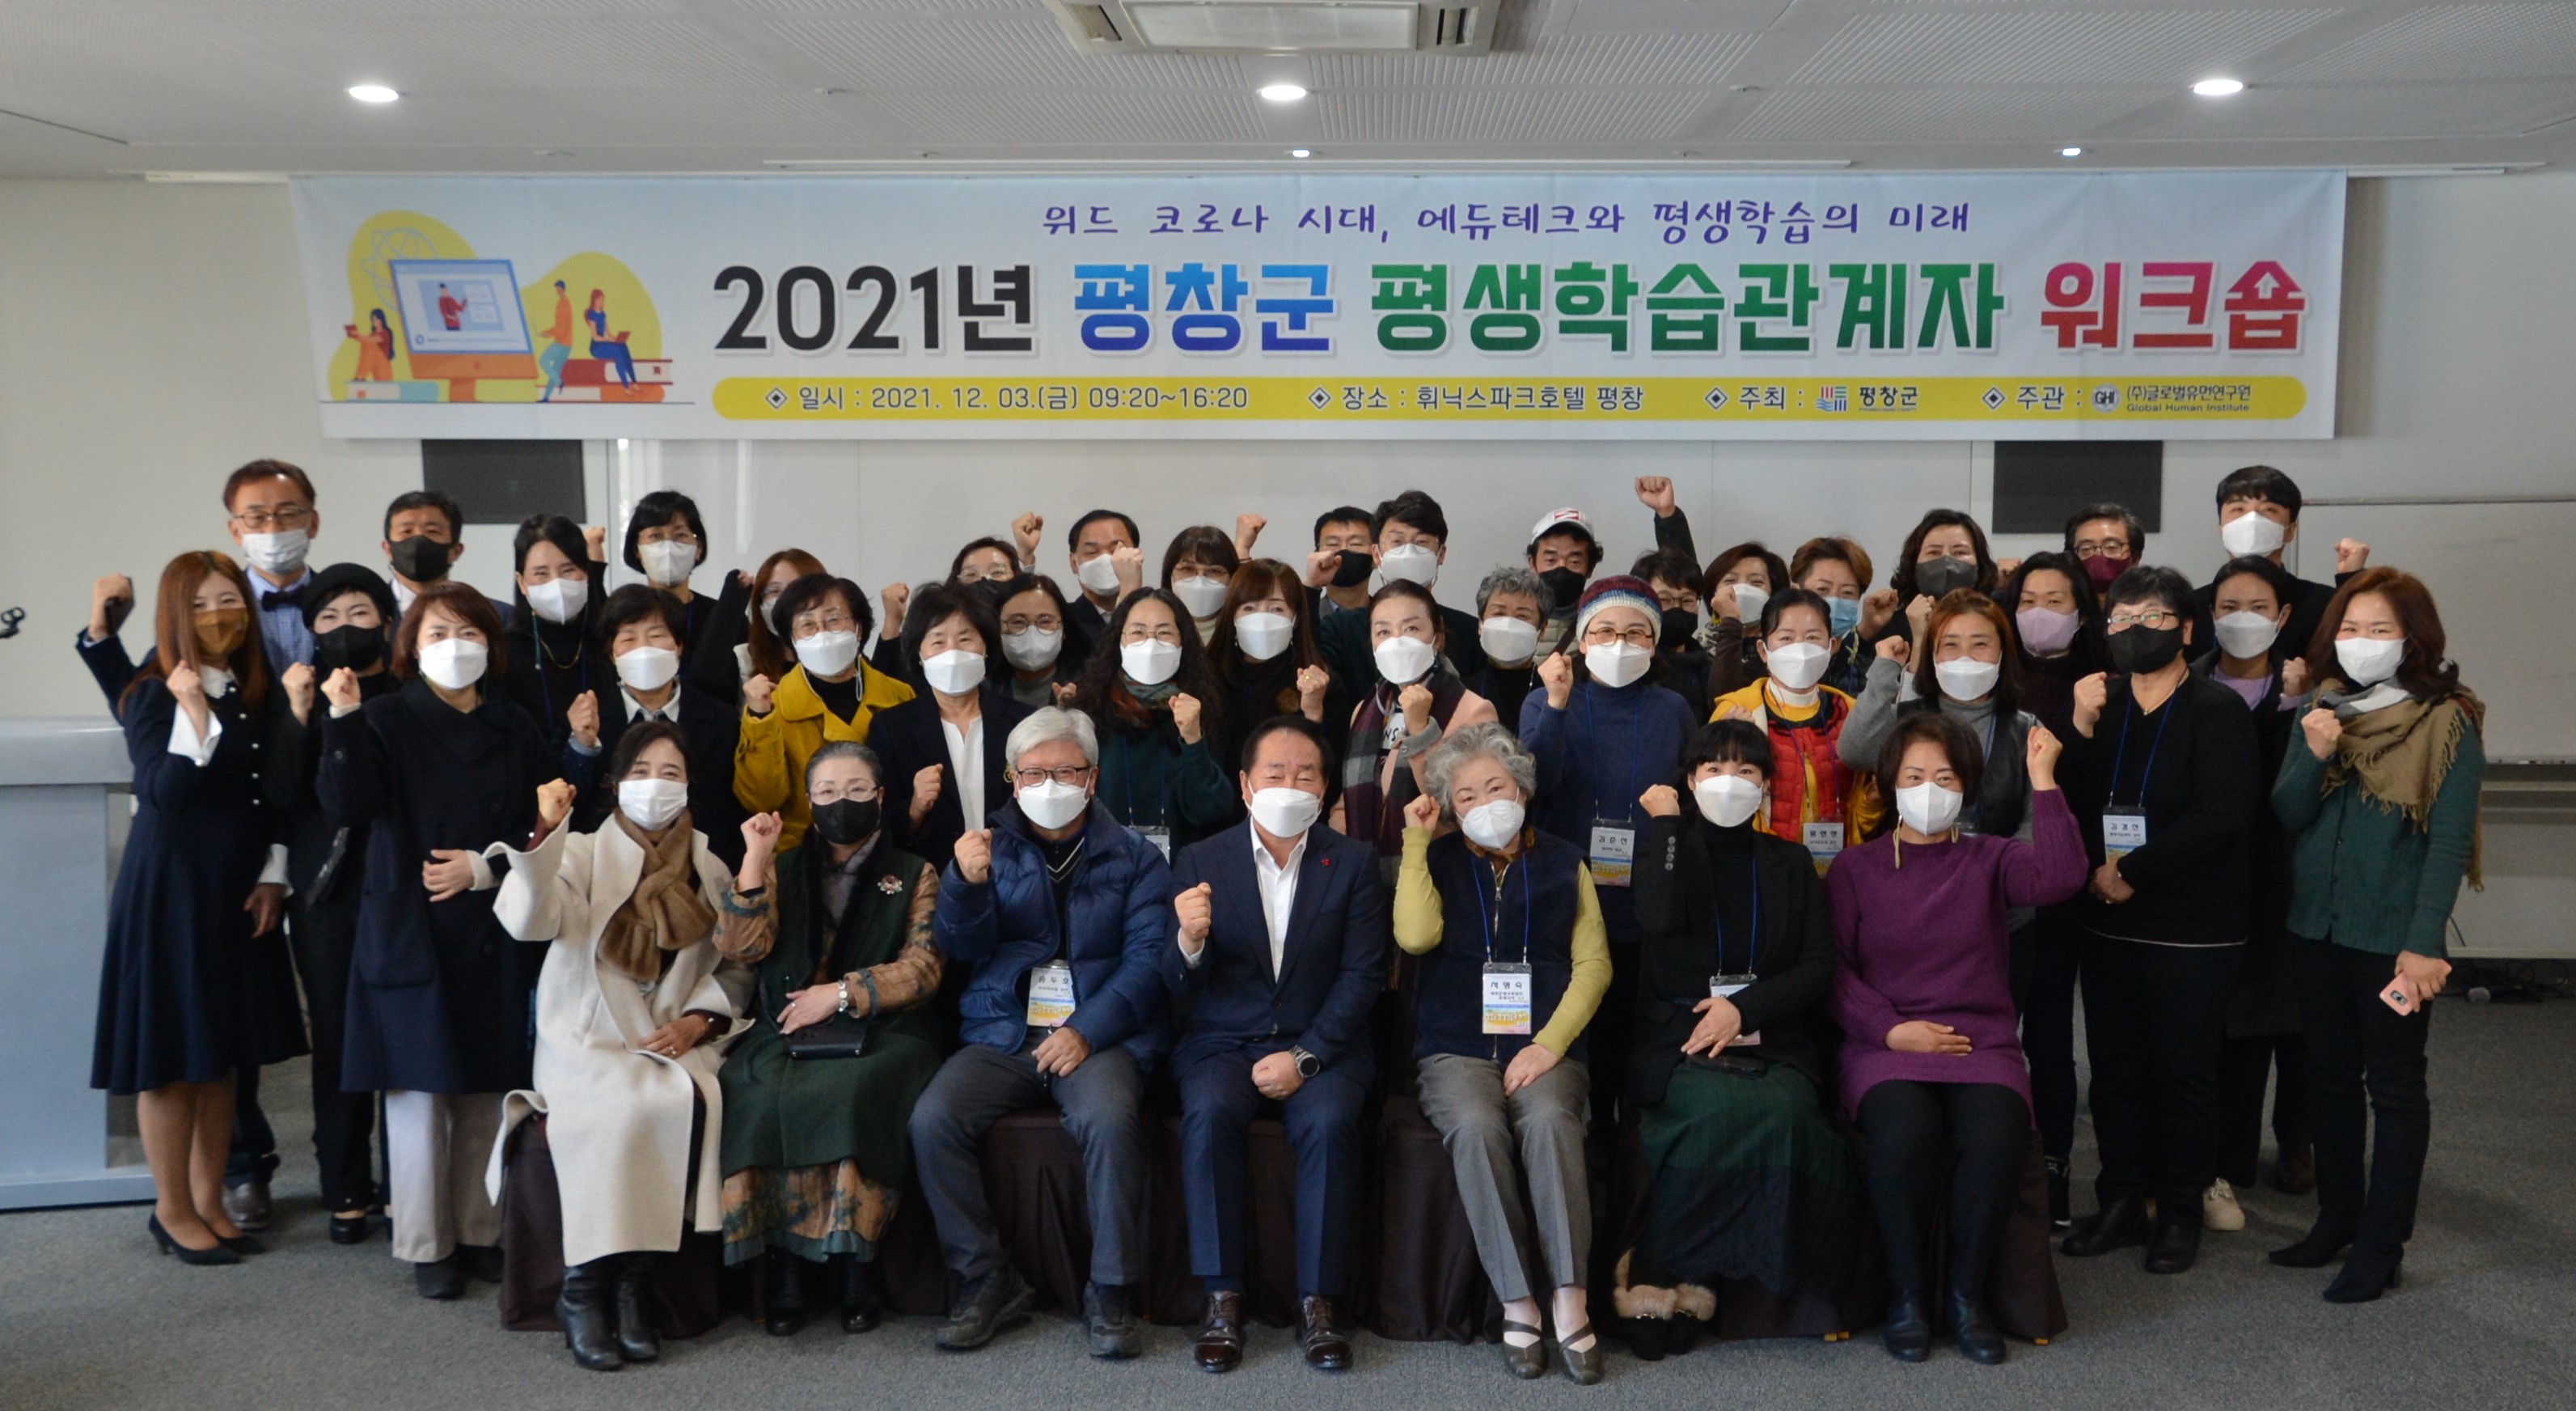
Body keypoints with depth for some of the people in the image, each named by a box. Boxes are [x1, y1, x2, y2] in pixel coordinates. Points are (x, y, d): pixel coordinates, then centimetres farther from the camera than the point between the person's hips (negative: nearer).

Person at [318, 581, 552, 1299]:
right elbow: (347, 804, -13)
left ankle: (481, 1232, 20)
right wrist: (345, 720, -23)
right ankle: (425, 1246, 12)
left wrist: (483, 868, -7)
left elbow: (540, 829, 8)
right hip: (411, 933, -3)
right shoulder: (387, 721, 1)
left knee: (489, 1090, 7)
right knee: (419, 1090, 0)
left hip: (494, 936, 3)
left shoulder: (514, 728, 10)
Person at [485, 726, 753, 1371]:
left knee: (692, 1105, -30)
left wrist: (699, 1019, -6)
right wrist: (543, 834, -30)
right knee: (618, 1112, -32)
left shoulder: (710, 865, 10)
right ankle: (583, 1287, -17)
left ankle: (635, 1278, -17)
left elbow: (738, 966, 11)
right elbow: (530, 921, -18)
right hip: (588, 1043, -2)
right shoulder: (585, 852, 2)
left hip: (675, 1044, 2)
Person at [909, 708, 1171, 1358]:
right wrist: (966, 883, -18)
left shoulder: (1134, 857, 10)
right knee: (932, 1120, -24)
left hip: (1098, 1034, -2)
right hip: (1003, 1034, 3)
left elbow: (1148, 958, -1)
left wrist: (1087, 1031, -15)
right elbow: (964, 947, 4)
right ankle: (986, 1281, -9)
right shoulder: (992, 846, 15)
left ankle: (1111, 1292, -17)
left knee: (1110, 1120, -33)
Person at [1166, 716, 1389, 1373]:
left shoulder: (1354, 863, 4)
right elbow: (1181, 996, 1)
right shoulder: (1200, 862, 3)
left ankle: (1319, 1301, -18)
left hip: (1321, 1045, 0)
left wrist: (1304, 1058, -16)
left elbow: (1362, 976, -3)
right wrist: (1189, 942, -23)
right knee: (1208, 1115, -30)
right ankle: (1222, 1300, -20)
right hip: (1223, 1042, 1)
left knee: (1330, 1121, -30)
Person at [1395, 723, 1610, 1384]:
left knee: (1549, 1121, -33)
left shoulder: (1563, 863, 14)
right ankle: (1517, 1305, -25)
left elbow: (1593, 964, 5)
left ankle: (1570, 1304, -30)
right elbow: (1415, 935, -7)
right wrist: (1414, 842, -2)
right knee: (1477, 1127, -32)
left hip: (1545, 1048, 0)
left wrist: (1548, 1045, -9)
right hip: (1456, 1051, 0)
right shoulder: (1436, 862, 14)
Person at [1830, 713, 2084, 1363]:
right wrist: (1891, 1029, -12)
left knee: (1998, 1137, -31)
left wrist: (2043, 780, -13)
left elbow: (2059, 877, -10)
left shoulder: (1989, 859, 12)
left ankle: (1966, 1294, -8)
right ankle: (1908, 1296, -11)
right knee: (1904, 1134, -33)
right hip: (1885, 1047, -1)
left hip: (1980, 1043, 1)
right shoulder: (1854, 868, 11)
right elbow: (1834, 967, 1)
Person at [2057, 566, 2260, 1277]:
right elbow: (2071, 805, 4)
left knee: (2185, 1069, 4)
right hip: (2107, 922, 5)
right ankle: (2122, 1201, 22)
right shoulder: (2100, 705, 10)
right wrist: (2082, 732, -11)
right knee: (2115, 1065, 10)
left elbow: (2221, 816, -17)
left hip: (2193, 927, -5)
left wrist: (2132, 871, -15)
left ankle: (2180, 1211, 17)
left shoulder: (2217, 710, -6)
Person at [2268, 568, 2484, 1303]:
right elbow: (2287, 814, 2)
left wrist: (2423, 943, -19)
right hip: (2316, 926, 5)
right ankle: (2337, 1220, 27)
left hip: (2393, 934, -5)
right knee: (2329, 1077, 14)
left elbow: (2449, 841, -12)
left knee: (2393, 1085, 4)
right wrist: (2313, 757, -17)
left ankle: (2381, 1244, 12)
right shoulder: (2322, 711, 7)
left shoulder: (2448, 724, -8)